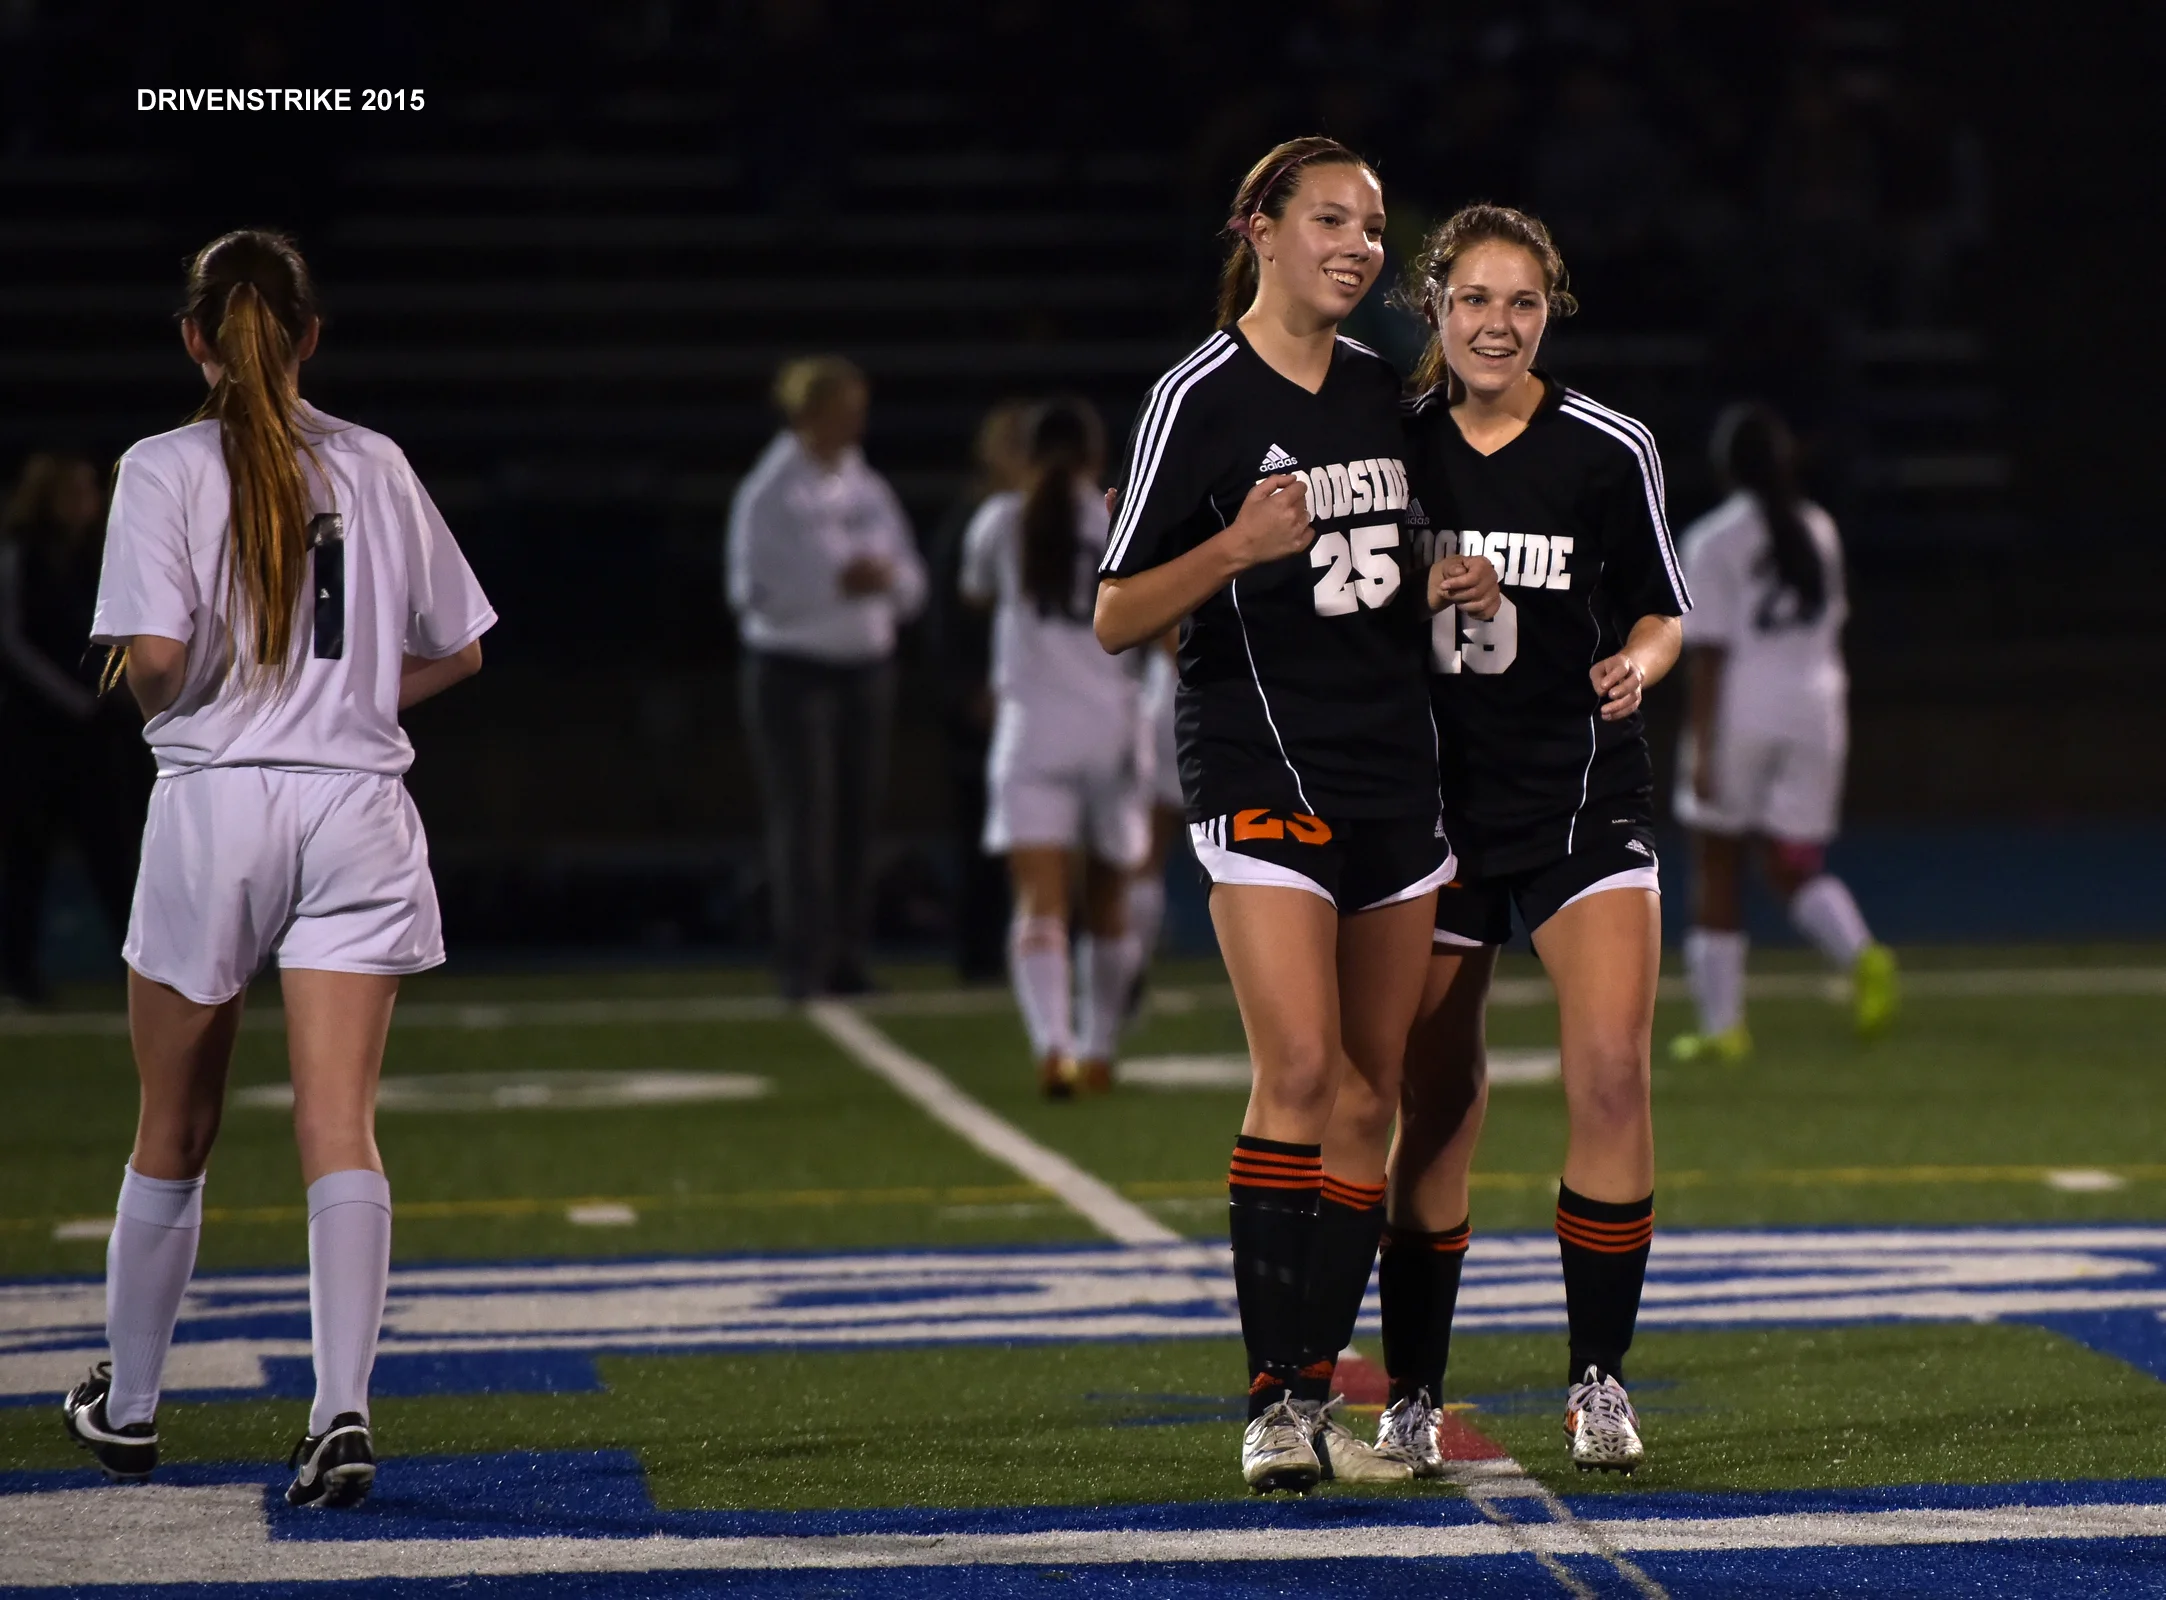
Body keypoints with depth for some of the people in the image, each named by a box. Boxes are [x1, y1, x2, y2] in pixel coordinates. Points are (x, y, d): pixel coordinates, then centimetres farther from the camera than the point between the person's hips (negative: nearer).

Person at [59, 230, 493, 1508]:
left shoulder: (165, 470, -4)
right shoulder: (376, 466, 7)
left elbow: (157, 654, -16)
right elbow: (458, 650, 12)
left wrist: (151, 697, 6)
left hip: (217, 803, -2)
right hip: (359, 813, 2)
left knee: (174, 1136, 13)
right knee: (342, 1129, -5)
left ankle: (130, 1406, 28)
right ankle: (344, 1411, -18)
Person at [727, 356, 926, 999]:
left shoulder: (870, 492, 12)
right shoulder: (767, 494, -6)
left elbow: (912, 585, 15)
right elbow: (752, 590, -13)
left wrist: (888, 577, -8)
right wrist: (835, 584, -19)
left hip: (866, 666, 6)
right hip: (792, 670, -6)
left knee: (857, 816, 4)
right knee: (803, 819, -8)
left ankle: (846, 962, 9)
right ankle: (802, 964, -8)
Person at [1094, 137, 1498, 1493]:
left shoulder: (1382, 391, 13)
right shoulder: (1200, 398, -7)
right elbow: (1119, 619, -8)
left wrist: (1438, 588, 4)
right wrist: (1238, 545, -23)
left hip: (1395, 770, 7)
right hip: (1261, 765, -7)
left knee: (1382, 1088, 4)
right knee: (1301, 1069, -17)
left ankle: (1317, 1384, 10)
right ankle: (1273, 1404, -14)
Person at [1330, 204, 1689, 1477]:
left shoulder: (1610, 449, -3)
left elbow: (1662, 610, 8)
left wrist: (1636, 662, -13)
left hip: (1584, 797, -1)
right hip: (1431, 799, 1)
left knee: (1612, 1073, -16)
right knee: (1428, 1112, 2)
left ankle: (1600, 1378, -3)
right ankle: (1414, 1396, 16)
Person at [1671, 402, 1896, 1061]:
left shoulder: (1711, 539, -7)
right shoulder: (1818, 530, 9)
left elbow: (1707, 649, -11)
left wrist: (1703, 745, -12)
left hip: (1740, 710, -4)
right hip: (1816, 708, 4)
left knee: (1717, 864, 8)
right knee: (1798, 864, 9)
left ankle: (1722, 1023, 9)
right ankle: (1860, 952, -21)